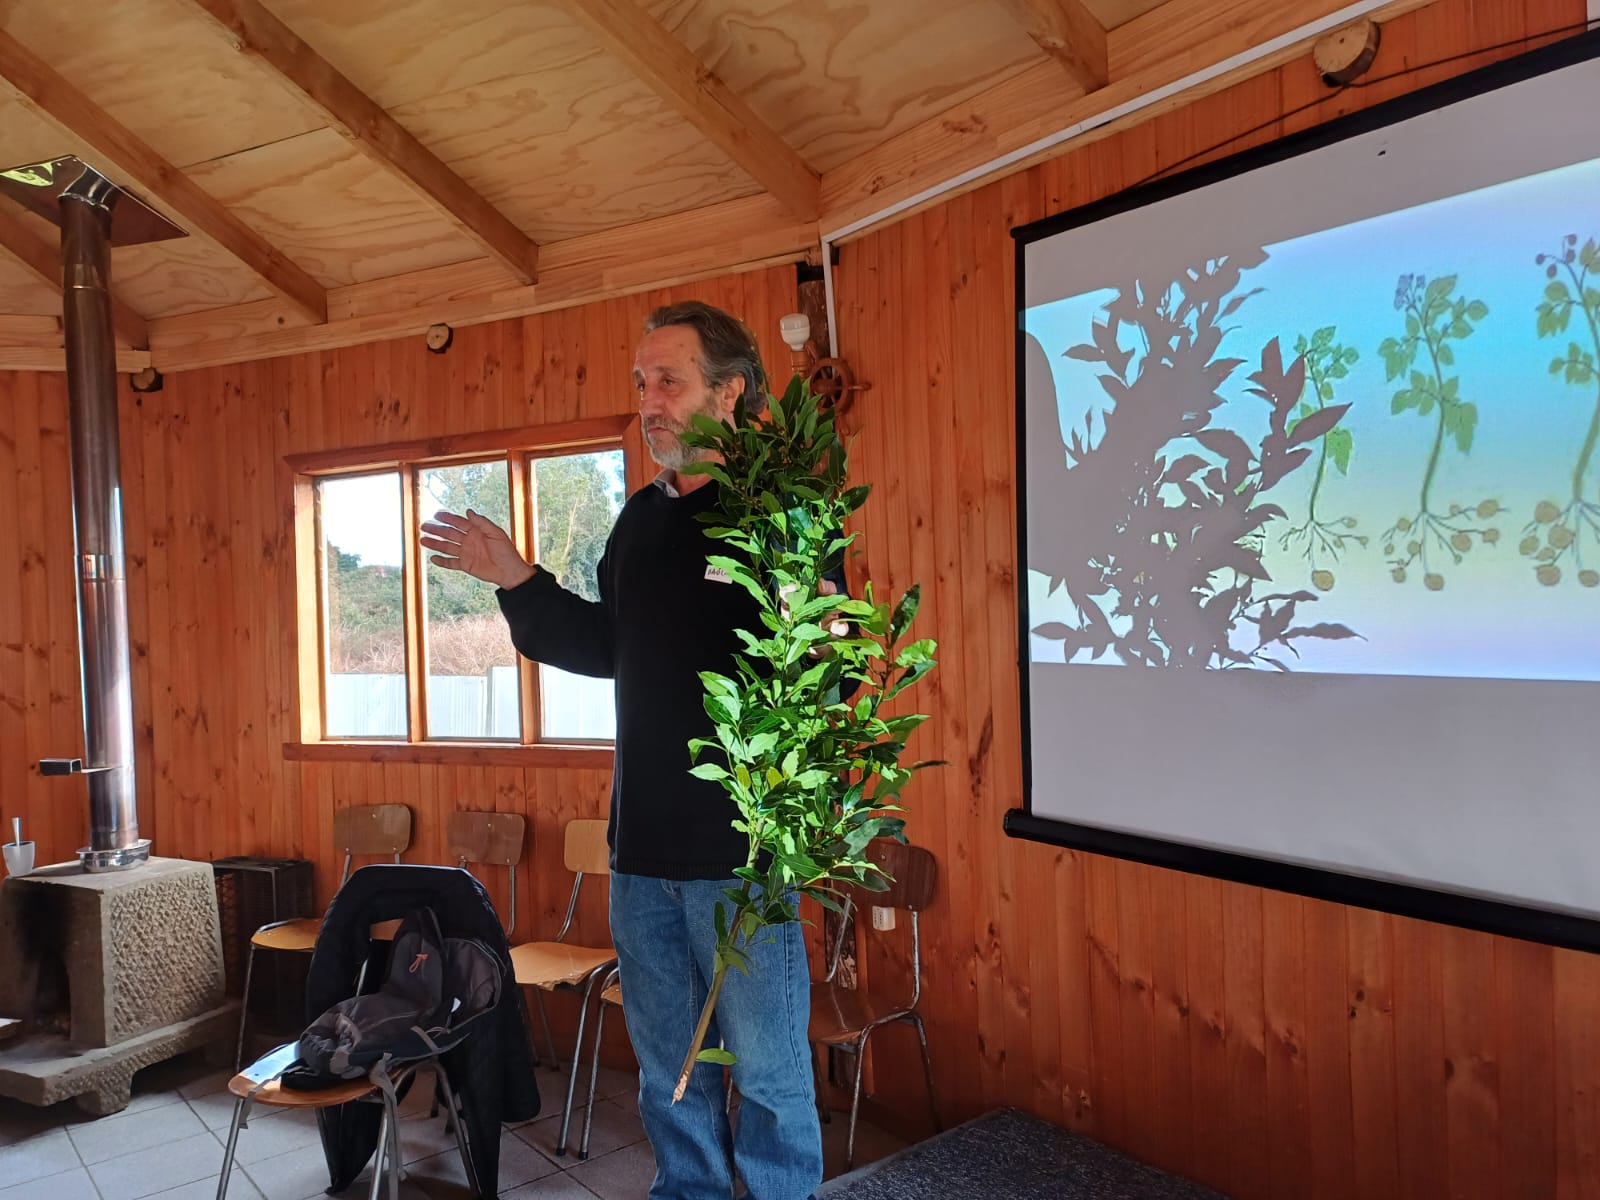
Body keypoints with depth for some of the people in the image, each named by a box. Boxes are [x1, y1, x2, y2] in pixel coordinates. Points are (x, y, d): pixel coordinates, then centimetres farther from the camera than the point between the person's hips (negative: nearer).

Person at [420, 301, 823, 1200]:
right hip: (644, 843, 8)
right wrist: (519, 583, 13)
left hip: (740, 845, -7)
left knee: (769, 1073, 7)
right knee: (669, 1069, 22)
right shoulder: (643, 518, 11)